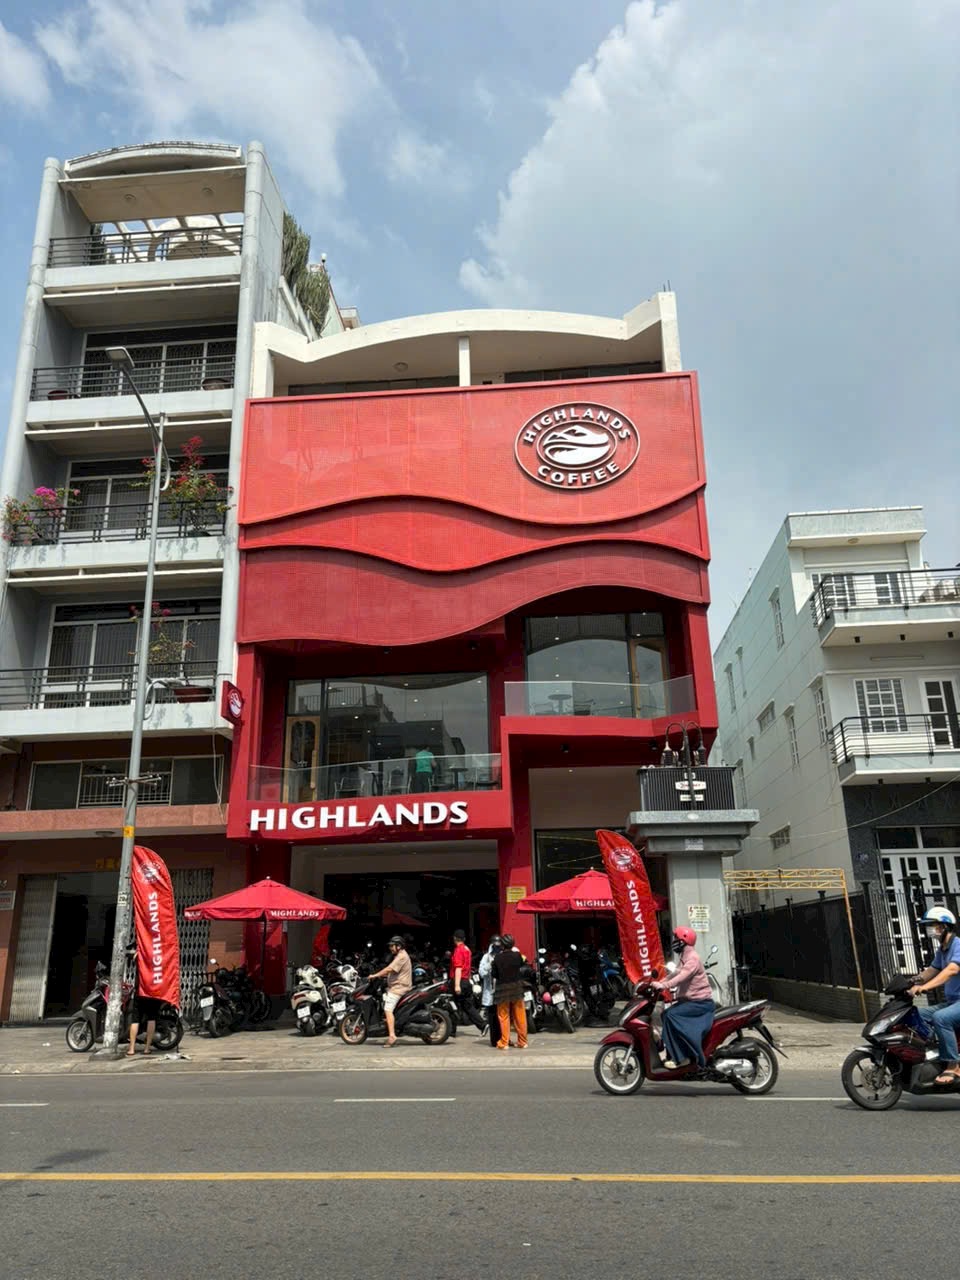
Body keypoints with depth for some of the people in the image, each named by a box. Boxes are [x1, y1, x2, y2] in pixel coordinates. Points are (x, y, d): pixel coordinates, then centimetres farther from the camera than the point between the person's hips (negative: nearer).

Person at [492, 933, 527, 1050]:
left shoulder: (497, 958, -10)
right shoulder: (516, 955, -7)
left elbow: (494, 974, -3)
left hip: (503, 989, -1)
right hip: (516, 987, 1)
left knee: (504, 1016, 6)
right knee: (520, 1016, 10)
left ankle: (504, 1042, 6)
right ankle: (522, 1041, 15)